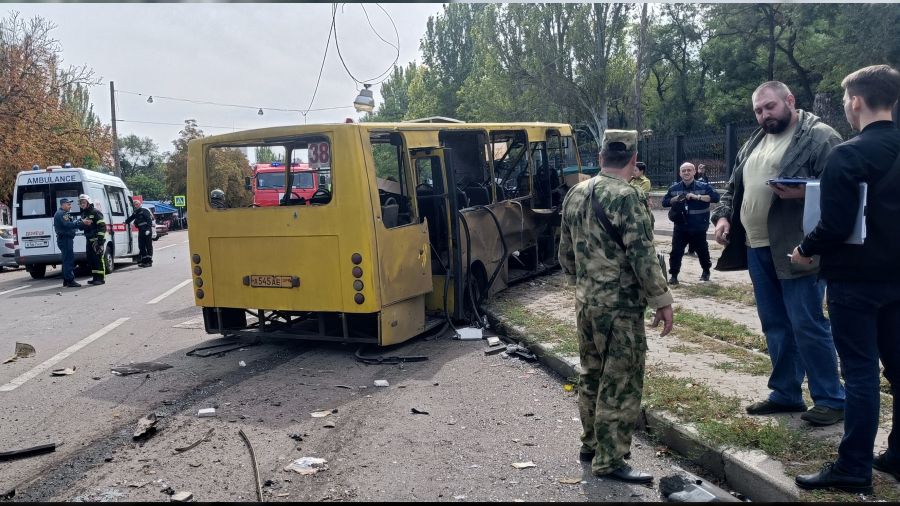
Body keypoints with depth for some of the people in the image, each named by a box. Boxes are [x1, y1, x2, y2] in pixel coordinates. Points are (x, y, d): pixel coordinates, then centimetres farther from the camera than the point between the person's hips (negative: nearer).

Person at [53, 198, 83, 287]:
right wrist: (82, 223, -26)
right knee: (69, 259, -11)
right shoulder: (61, 214, -12)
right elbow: (68, 225, -25)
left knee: (67, 260, 15)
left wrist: (81, 222, 0)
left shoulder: (64, 214, 23)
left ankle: (66, 280, 21)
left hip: (66, 239, 11)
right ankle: (70, 280, -12)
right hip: (65, 239, -11)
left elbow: (71, 223, 16)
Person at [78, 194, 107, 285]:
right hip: (89, 240, 9)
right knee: (90, 259, 9)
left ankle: (101, 278, -6)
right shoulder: (83, 214, 18)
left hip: (97, 239, -9)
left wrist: (100, 240, -21)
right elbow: (82, 226, 30)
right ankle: (95, 278, 16)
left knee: (98, 259, -8)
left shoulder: (95, 212, -9)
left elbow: (102, 226, -16)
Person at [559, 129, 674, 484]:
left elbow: (566, 253, 14)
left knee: (592, 375, 18)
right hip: (619, 306, -8)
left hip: (585, 302, 8)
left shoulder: (576, 194, 8)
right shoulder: (625, 196, -16)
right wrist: (661, 300, -10)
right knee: (621, 383, 1)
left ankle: (591, 445, 30)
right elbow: (642, 256, -18)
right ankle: (609, 461, 7)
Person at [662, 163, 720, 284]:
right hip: (680, 228, 1)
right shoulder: (674, 188, 4)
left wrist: (697, 197, -24)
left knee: (702, 251, 15)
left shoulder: (703, 186, -5)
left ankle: (706, 271, 39)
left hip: (698, 228, -1)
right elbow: (664, 202, 9)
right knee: (676, 252, -3)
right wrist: (675, 199, -11)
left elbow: (715, 197, -16)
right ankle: (674, 275, 7)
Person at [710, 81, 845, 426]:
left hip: (797, 249, -8)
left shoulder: (819, 137, -5)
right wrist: (723, 215, 5)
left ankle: (831, 399, 9)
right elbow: (734, 187, 22)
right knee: (775, 325, 13)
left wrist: (803, 192, -27)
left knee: (808, 325, -4)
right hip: (757, 248, 8)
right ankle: (785, 394, 24)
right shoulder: (753, 143, 18)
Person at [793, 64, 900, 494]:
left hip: (855, 278, -7)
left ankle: (854, 469, 6)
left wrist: (805, 250, -3)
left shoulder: (847, 155, -17)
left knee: (860, 372, -2)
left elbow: (836, 225, -19)